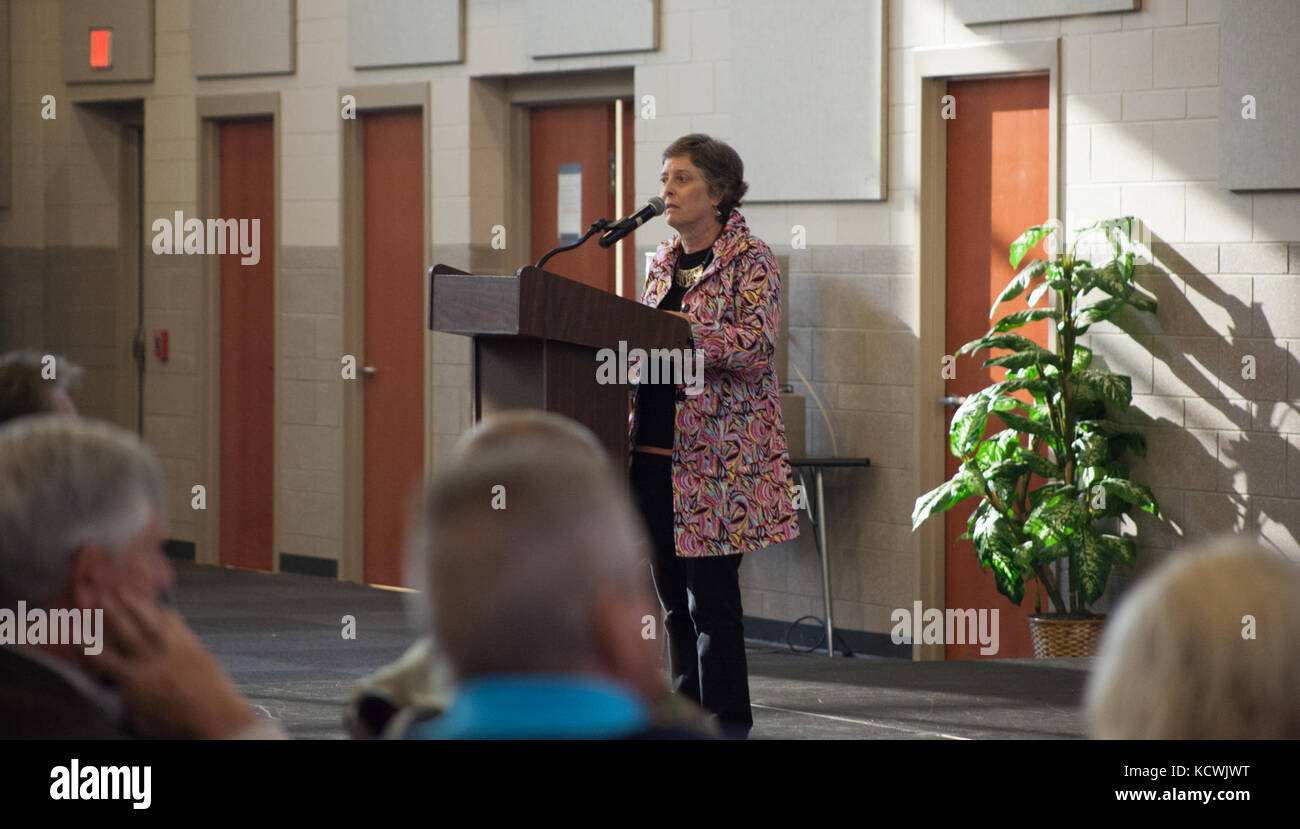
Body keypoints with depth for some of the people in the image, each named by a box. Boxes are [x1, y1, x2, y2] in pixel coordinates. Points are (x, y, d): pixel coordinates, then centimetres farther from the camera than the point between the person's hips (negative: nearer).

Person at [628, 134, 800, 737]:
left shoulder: (750, 259, -5)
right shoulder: (662, 261, 17)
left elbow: (757, 346, -18)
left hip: (718, 451, -7)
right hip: (654, 449, 7)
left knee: (710, 591, -7)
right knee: (672, 590, 9)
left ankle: (726, 720, 0)